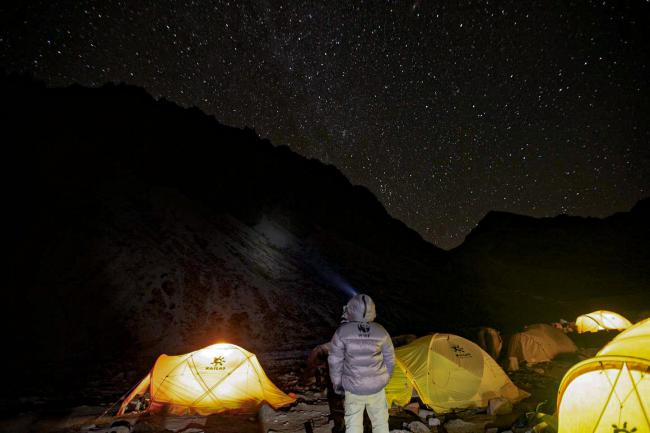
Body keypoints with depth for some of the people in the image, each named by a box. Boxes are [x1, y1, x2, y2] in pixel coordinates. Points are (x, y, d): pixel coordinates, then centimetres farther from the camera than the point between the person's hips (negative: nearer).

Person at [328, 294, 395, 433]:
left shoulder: (342, 332, -16)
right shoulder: (381, 332, -10)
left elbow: (335, 361, -7)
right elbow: (390, 360, 2)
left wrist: (337, 384, 8)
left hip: (353, 389, -1)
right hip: (376, 388, 2)